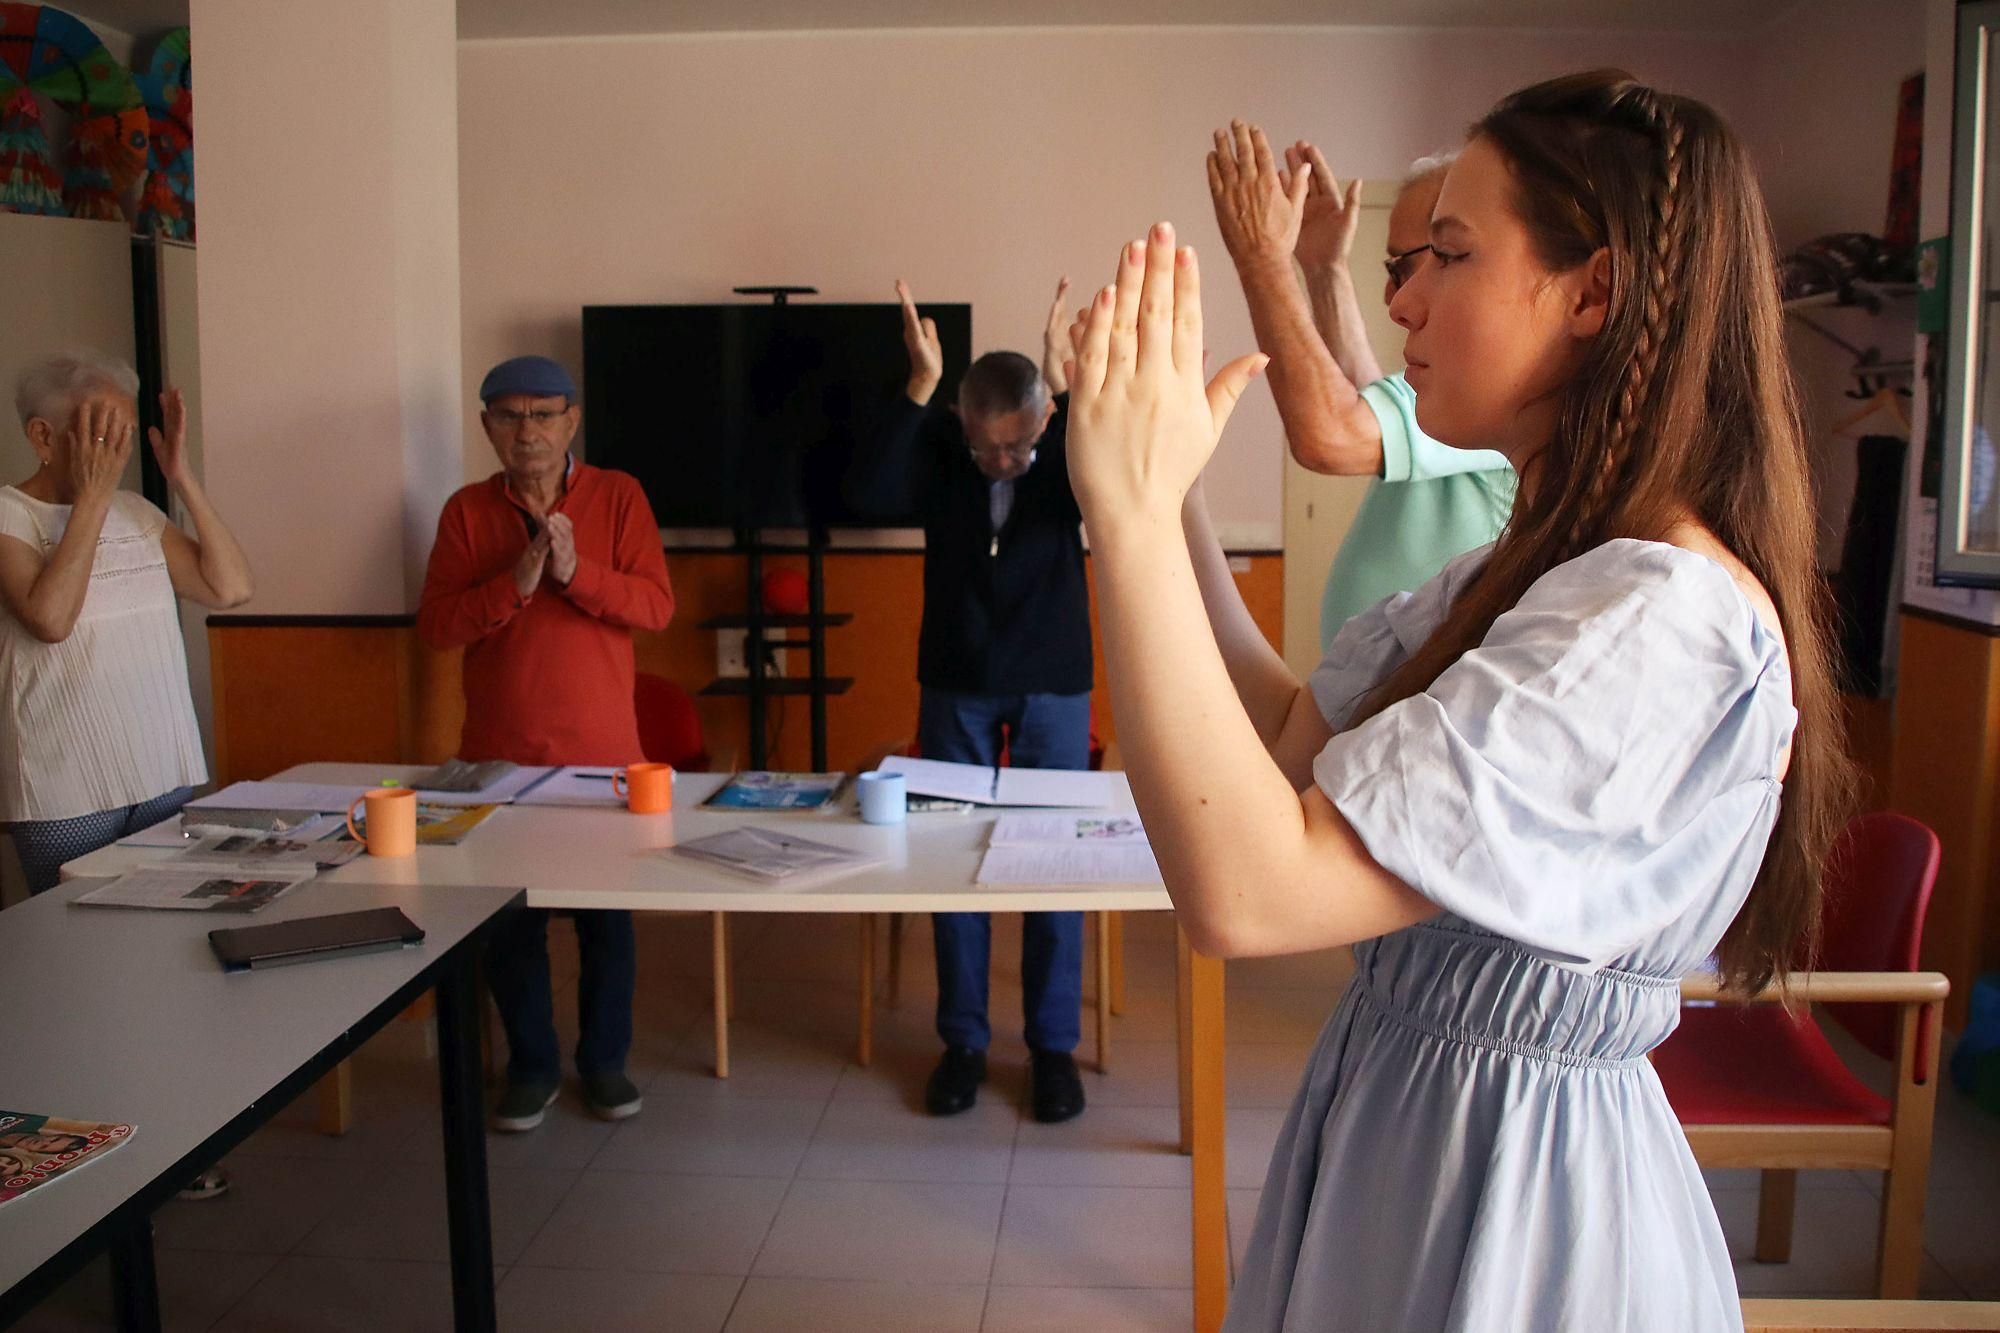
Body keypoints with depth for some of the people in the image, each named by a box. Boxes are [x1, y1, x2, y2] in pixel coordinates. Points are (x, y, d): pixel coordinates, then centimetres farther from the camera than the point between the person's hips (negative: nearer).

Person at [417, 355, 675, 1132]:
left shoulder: (617, 497, -1)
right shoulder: (466, 511, 2)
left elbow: (656, 606, -9)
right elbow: (434, 627, -4)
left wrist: (576, 570, -23)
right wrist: (514, 582, -19)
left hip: (601, 748, -1)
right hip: (498, 753, 1)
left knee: (606, 913, 8)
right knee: (508, 916, 8)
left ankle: (605, 1060, 25)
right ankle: (532, 1066, 25)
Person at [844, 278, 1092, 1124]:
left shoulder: (1069, 450, -9)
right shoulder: (938, 445, -7)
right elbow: (868, 494, -25)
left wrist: (1065, 387, -36)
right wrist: (919, 386, -32)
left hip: (1053, 687, -1)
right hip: (955, 686, 1)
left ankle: (1053, 1045, 16)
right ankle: (962, 1040, 20)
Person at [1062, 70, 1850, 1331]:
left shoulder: (1659, 621, -27)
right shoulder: (1533, 569, 4)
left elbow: (1248, 892, -34)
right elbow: (1291, 739, 6)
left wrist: (1131, 509, -30)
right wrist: (1168, 490, 0)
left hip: (1505, 1180, -9)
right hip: (1415, 1107, 9)